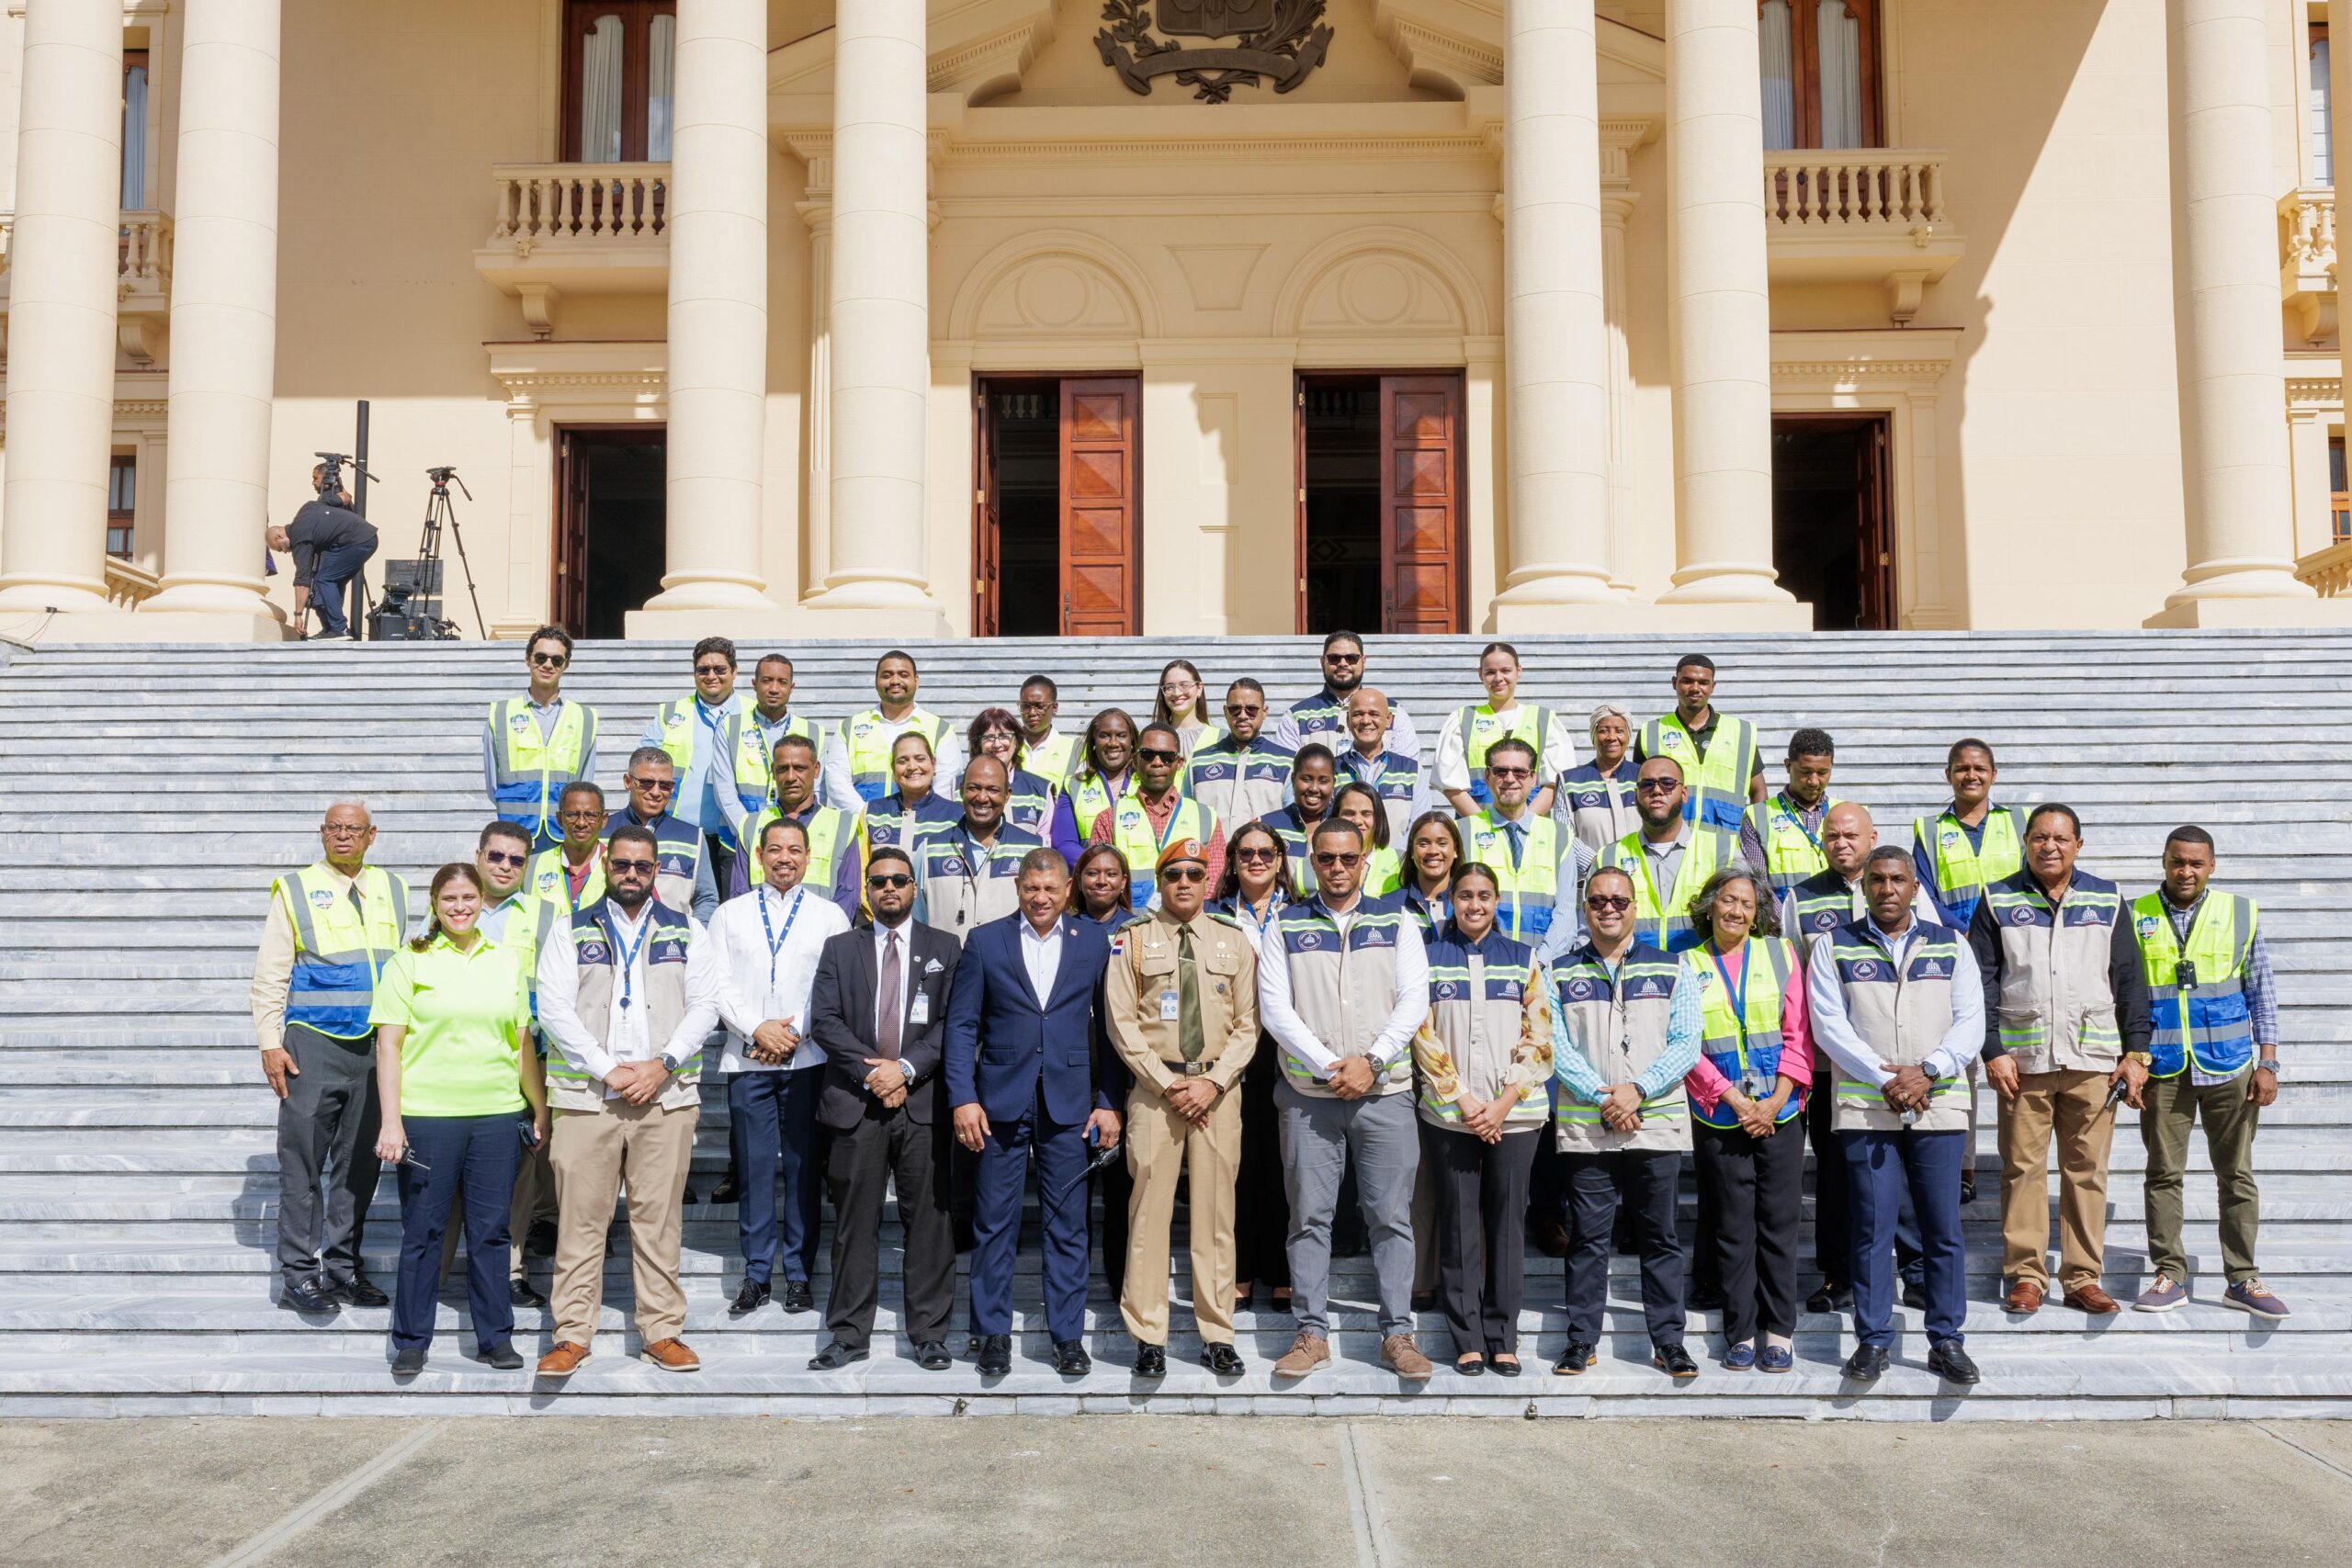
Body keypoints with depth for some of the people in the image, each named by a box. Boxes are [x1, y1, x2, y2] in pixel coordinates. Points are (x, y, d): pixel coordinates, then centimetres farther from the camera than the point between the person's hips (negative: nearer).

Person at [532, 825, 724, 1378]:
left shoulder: (685, 931, 12)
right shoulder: (571, 931, 9)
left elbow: (704, 1006, 5)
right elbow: (554, 1010, 0)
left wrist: (662, 1065, -8)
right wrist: (607, 1070, -9)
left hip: (666, 1093, 1)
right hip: (586, 1094, -1)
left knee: (659, 1216, 3)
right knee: (580, 1216, 0)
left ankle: (662, 1331, 10)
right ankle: (573, 1334, 7)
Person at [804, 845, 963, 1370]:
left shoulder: (944, 948, 9)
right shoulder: (840, 949, 11)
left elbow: (953, 1023, 0)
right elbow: (823, 1021, 1)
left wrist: (906, 1067, -12)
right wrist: (869, 1070, -11)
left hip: (921, 1102, 0)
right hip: (855, 1103, 1)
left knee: (928, 1221, 2)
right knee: (855, 1223, 5)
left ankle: (929, 1333, 11)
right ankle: (850, 1335, 13)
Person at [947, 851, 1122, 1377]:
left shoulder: (1094, 944, 5)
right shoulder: (985, 941, 3)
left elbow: (1107, 1028, 6)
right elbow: (962, 1024, 1)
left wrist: (1108, 1102, 1)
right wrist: (963, 1098, -7)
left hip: (1068, 1103, 1)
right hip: (1001, 1099, 0)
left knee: (1067, 1225, 5)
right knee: (994, 1224, 5)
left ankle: (1068, 1335, 17)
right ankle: (994, 1333, 18)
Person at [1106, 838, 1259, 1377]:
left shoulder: (1234, 940, 9)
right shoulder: (1133, 939, 4)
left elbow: (1247, 1023, 6)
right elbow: (1121, 1023, -1)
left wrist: (1213, 1082, -8)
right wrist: (1168, 1085, -9)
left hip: (1218, 1087, 2)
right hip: (1153, 1085, -1)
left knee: (1215, 1210, 4)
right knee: (1150, 1209, -2)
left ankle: (1218, 1335, 11)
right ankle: (1149, 1337, 6)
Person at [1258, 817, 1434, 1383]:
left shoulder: (1396, 923, 8)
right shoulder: (1286, 927, 6)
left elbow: (1414, 1001, 0)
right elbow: (1275, 1007, -2)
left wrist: (1370, 1062, -11)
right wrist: (1327, 1066, -11)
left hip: (1385, 1092, 0)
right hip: (1308, 1095, 0)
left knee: (1391, 1216, 1)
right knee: (1309, 1215, 3)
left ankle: (1397, 1332, 9)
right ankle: (1312, 1332, 11)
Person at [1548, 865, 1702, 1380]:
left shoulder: (1672, 972, 8)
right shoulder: (1560, 975, 8)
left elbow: (1685, 1044, 0)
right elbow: (1556, 1046, 0)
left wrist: (1637, 1090, -12)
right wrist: (1602, 1098, -11)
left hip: (1658, 1124, 0)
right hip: (1585, 1127, 0)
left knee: (1660, 1238, 5)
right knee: (1588, 1238, 4)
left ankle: (1668, 1341, 14)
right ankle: (1581, 1339, 13)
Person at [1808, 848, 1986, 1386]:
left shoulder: (1950, 945, 11)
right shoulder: (1834, 947, 7)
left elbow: (1970, 1021, 4)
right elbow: (1829, 1024, -2)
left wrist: (1927, 1072, -12)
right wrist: (1885, 1079, -12)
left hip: (1939, 1105, 1)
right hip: (1865, 1108, -1)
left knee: (1944, 1230, 2)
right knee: (1872, 1230, 0)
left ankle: (1946, 1341, 12)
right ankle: (1873, 1341, 9)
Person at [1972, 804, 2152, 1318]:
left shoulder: (2105, 900, 9)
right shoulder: (1999, 902, 4)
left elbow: (2129, 979, 10)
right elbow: (1982, 982, 2)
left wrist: (2136, 1052, 3)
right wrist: (1992, 1051, -5)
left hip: (2093, 1059, 1)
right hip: (2022, 1060, -1)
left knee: (2087, 1170, 4)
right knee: (2023, 1169, 1)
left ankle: (2083, 1277, 12)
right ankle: (2026, 1275, 10)